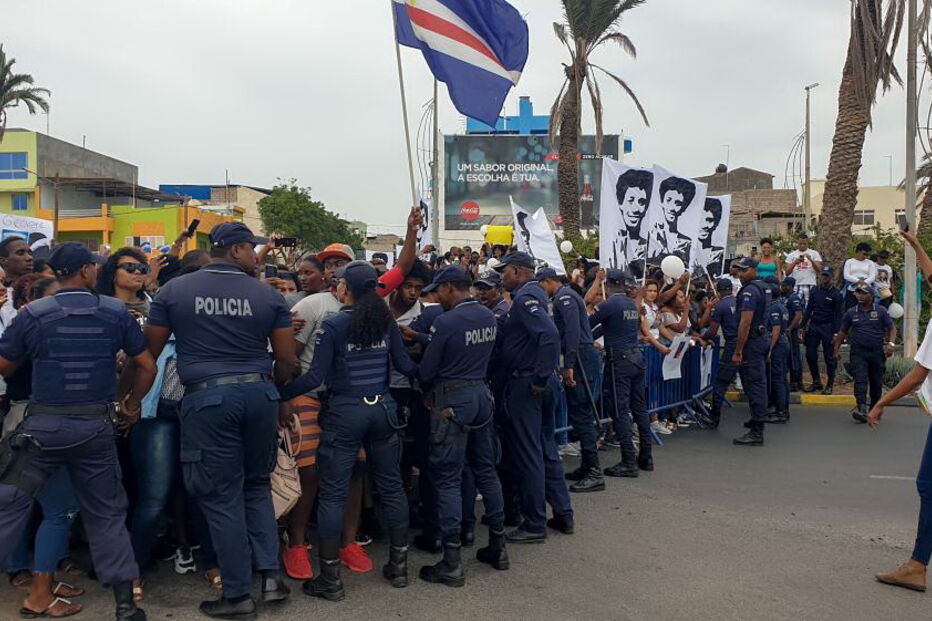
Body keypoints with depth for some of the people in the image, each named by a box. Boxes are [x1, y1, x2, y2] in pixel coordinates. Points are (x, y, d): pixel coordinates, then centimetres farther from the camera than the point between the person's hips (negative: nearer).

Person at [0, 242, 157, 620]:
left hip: (43, 425, -1)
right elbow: (147, 367, 1)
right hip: (97, 426, 1)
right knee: (106, 512, 11)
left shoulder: (33, 313, -5)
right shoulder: (116, 312, -2)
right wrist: (130, 405, 15)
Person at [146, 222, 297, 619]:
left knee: (221, 496, 6)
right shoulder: (268, 295, 3)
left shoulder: (174, 290, 3)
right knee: (257, 485, 19)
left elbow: (148, 352, 6)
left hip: (207, 397, -1)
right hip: (258, 393, 2)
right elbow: (287, 360, 5)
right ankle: (271, 574, 14)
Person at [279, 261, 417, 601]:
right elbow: (404, 365, 2)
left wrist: (278, 394, -8)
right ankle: (399, 564, 22)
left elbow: (315, 376, -15)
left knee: (332, 493, 3)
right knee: (391, 486, 13)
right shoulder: (386, 320, 2)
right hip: (383, 408, 5)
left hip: (345, 412, -5)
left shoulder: (332, 325, -10)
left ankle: (330, 577, 8)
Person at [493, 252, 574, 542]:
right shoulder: (530, 295, 15)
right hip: (541, 384, 10)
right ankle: (563, 514, 24)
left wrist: (539, 378, -25)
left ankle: (535, 525, 7)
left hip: (526, 385, -10)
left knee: (527, 454, -1)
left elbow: (550, 335, -29)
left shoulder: (525, 298, -15)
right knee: (546, 448, 16)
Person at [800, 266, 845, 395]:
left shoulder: (837, 294, -3)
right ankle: (816, 382, 16)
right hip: (813, 326, 4)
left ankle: (830, 385, 10)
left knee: (829, 357, 0)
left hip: (828, 328, -4)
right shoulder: (814, 291, 10)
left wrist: (836, 333, -13)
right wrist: (803, 327, 8)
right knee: (810, 355, 2)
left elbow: (839, 315, -6)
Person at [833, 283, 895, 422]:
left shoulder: (881, 311, 4)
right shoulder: (851, 313, 7)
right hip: (858, 352, 0)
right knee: (860, 380, -16)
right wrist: (837, 348, 6)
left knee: (876, 382, 8)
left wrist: (890, 344, -13)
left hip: (877, 352, 0)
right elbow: (842, 332, 14)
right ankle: (862, 408, -27)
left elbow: (892, 328, 3)